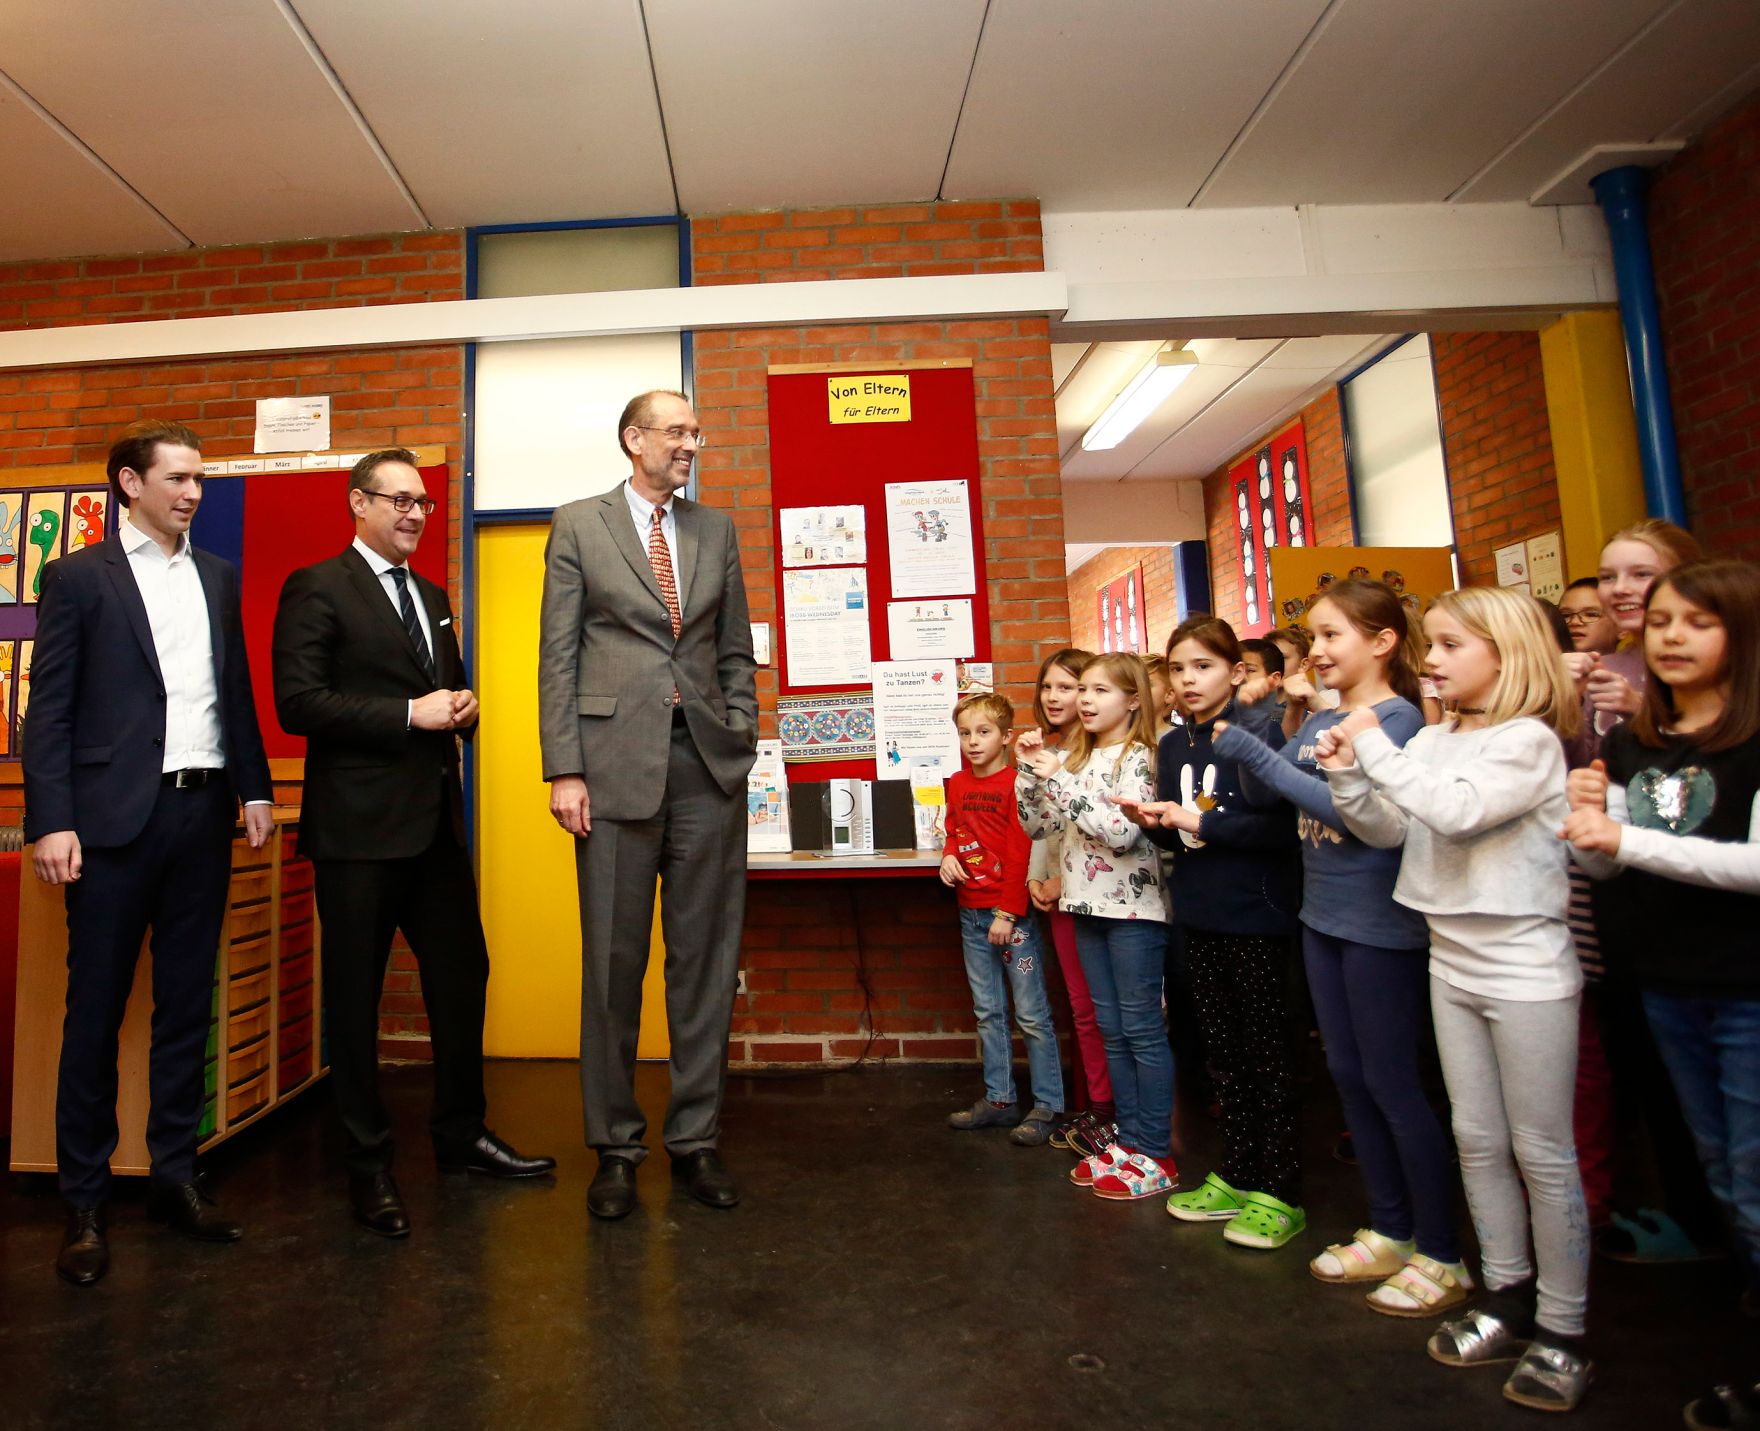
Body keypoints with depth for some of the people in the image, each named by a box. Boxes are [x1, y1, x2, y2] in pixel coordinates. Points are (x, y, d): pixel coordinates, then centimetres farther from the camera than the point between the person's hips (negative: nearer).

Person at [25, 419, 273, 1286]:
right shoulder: (78, 577, 1)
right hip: (115, 819, -4)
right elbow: (49, 709, -4)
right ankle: (84, 1203, 18)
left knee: (187, 1004, 10)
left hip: (203, 812, 4)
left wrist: (254, 788, 9)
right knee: (95, 1010, 5)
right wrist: (50, 822, -11)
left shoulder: (219, 577, 13)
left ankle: (175, 1178, 22)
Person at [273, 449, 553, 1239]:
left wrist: (462, 707, 1)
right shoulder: (317, 588, -5)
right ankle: (367, 1164, 23)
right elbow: (298, 702, -15)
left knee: (462, 976, 13)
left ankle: (462, 1135, 31)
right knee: (355, 997, 7)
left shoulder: (432, 596, 17)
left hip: (437, 820, 7)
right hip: (359, 824, -7)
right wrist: (411, 714, -19)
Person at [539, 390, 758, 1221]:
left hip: (708, 766, 3)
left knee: (705, 960, 7)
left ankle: (695, 1140, 22)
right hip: (618, 763, -2)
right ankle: (614, 1147, 21)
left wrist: (742, 744, 4)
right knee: (614, 962, 5)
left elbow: (736, 651, 14)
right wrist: (564, 771, -7)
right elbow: (558, 656, 1)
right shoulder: (579, 526, 6)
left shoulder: (716, 530, 15)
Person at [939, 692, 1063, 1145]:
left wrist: (1008, 913, -15)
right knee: (988, 1011, 15)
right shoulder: (958, 784, 10)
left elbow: (1020, 853, -13)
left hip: (1009, 911, -7)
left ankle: (1047, 1106, 13)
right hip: (971, 912, 7)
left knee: (1032, 1014, 1)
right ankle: (999, 1099, 26)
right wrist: (949, 857, -1)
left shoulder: (1014, 783, -10)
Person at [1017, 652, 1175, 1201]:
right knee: (1112, 1030, 14)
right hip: (1089, 906, 7)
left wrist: (1060, 779, -23)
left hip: (1133, 908, -7)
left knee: (1143, 1030, 2)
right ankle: (1129, 1139, 26)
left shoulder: (1138, 757, -11)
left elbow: (1121, 832, -23)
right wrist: (1029, 770, -2)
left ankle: (1156, 1154, 14)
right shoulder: (1076, 756, 11)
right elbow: (1035, 825, 11)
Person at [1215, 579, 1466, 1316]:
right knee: (1349, 1076, 16)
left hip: (1381, 924, -8)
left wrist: (1261, 757, -25)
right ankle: (1389, 1232, 33)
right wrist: (1240, 752, -10)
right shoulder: (1319, 721, 9)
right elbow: (1267, 796, 7)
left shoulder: (1398, 717, -13)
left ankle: (1441, 1257, 21)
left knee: (1392, 1083, 3)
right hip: (1323, 916, 8)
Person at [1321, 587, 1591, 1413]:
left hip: (1524, 966, -7)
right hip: (1452, 960, 7)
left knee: (1541, 1152, 5)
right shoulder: (1432, 741, 6)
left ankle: (1562, 1331, 21)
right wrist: (1347, 775, -10)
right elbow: (1388, 831, 5)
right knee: (1477, 1140, 16)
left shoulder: (1529, 740, -13)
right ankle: (1508, 1299, 32)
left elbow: (1457, 811, -28)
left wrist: (1377, 748, -22)